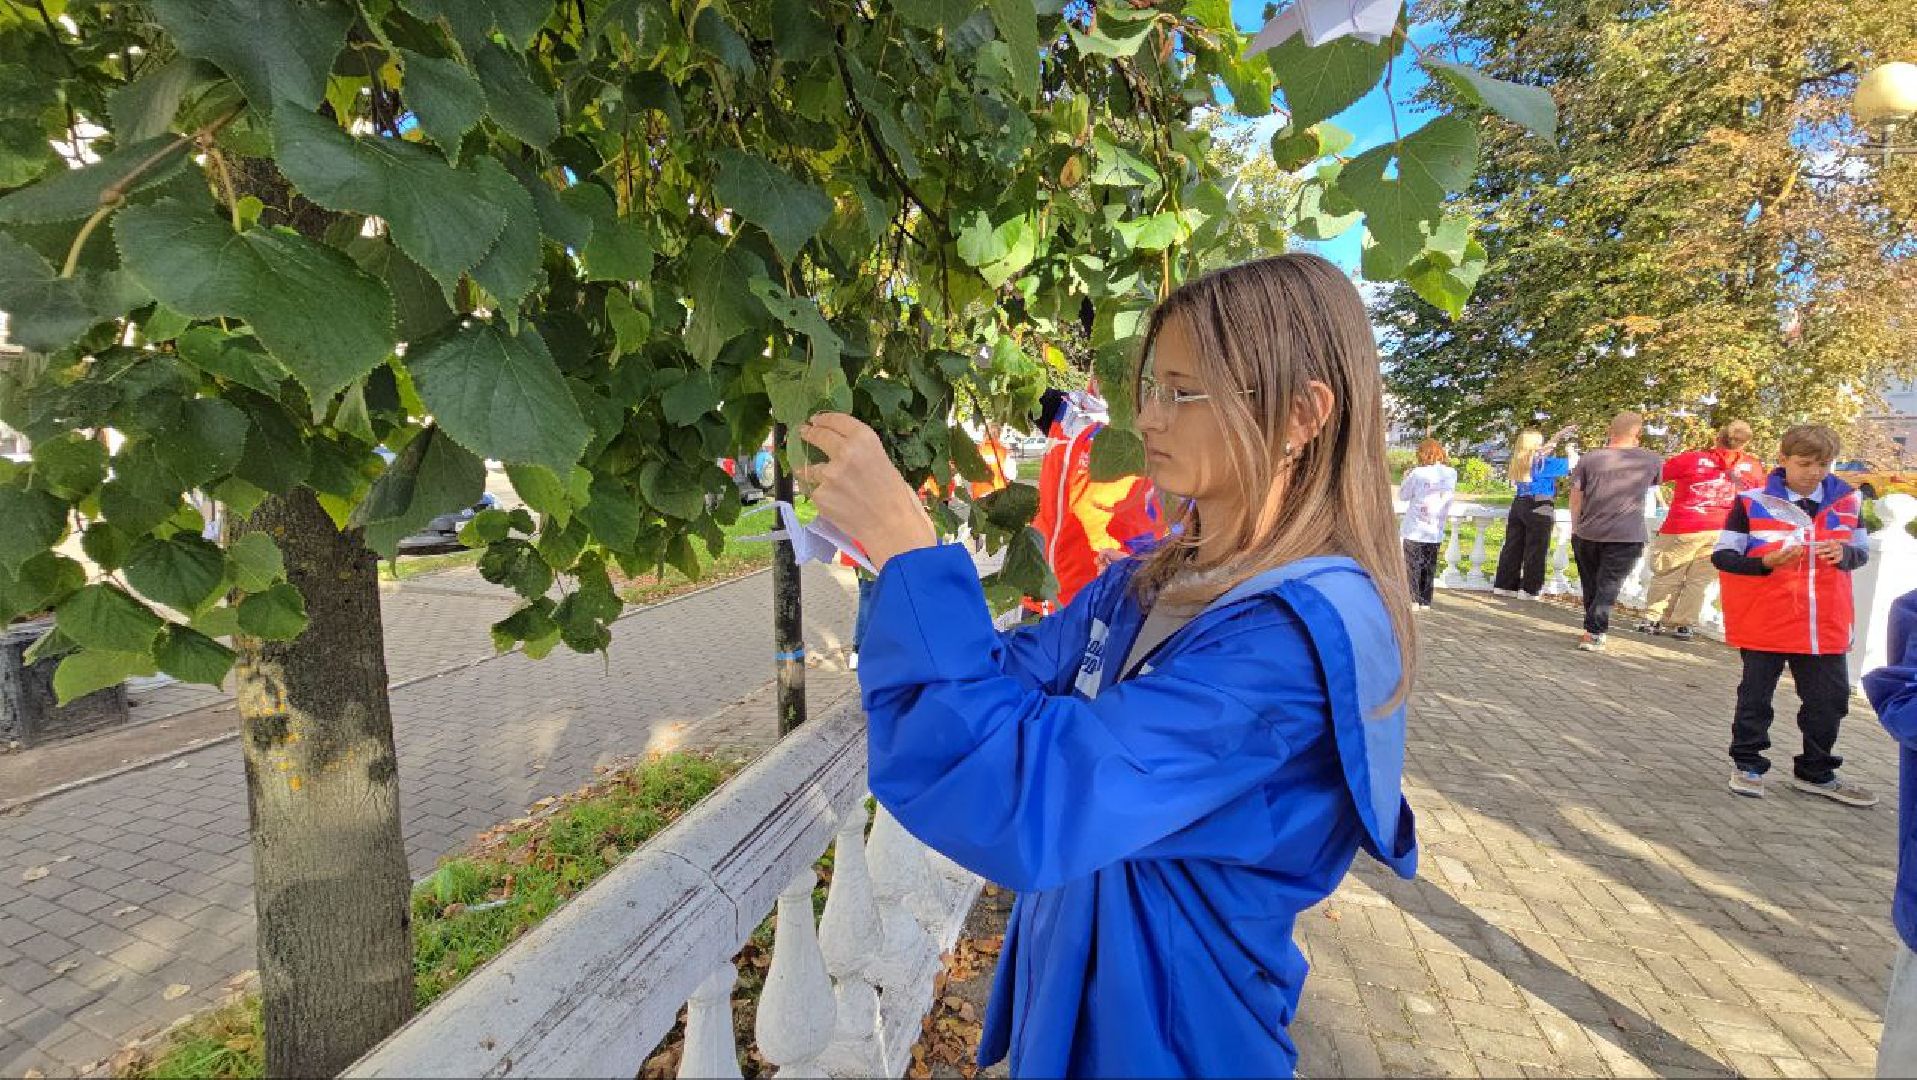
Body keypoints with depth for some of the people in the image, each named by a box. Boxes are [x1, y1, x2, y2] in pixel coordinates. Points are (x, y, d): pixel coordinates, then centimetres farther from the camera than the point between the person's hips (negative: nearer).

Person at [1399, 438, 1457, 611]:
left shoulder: (1418, 473, -14)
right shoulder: (1452, 474, 0)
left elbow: (1403, 496, -5)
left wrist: (1406, 477, 12)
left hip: (1415, 529, -4)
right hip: (1436, 531, 4)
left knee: (1412, 565, 5)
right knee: (1429, 566, 12)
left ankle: (1413, 600, 3)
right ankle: (1425, 602, 15)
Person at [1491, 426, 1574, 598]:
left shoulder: (1520, 459, 9)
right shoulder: (1541, 461, -10)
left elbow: (1543, 450, 26)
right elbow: (1570, 465, -5)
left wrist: (1560, 434, 26)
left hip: (1519, 505, 7)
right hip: (1539, 509, -7)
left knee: (1513, 547, 8)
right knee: (1535, 550, 0)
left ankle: (1504, 586, 11)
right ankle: (1529, 589, 3)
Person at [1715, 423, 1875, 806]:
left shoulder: (1846, 501, 5)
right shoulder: (1752, 501, -8)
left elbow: (1862, 552, 13)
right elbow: (1722, 556, -7)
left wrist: (1843, 554, -9)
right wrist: (1768, 562, -23)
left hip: (1826, 626, 4)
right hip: (1765, 624, -4)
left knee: (1830, 701, 12)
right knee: (1755, 699, 7)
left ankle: (1816, 772, 29)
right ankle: (1748, 765, 22)